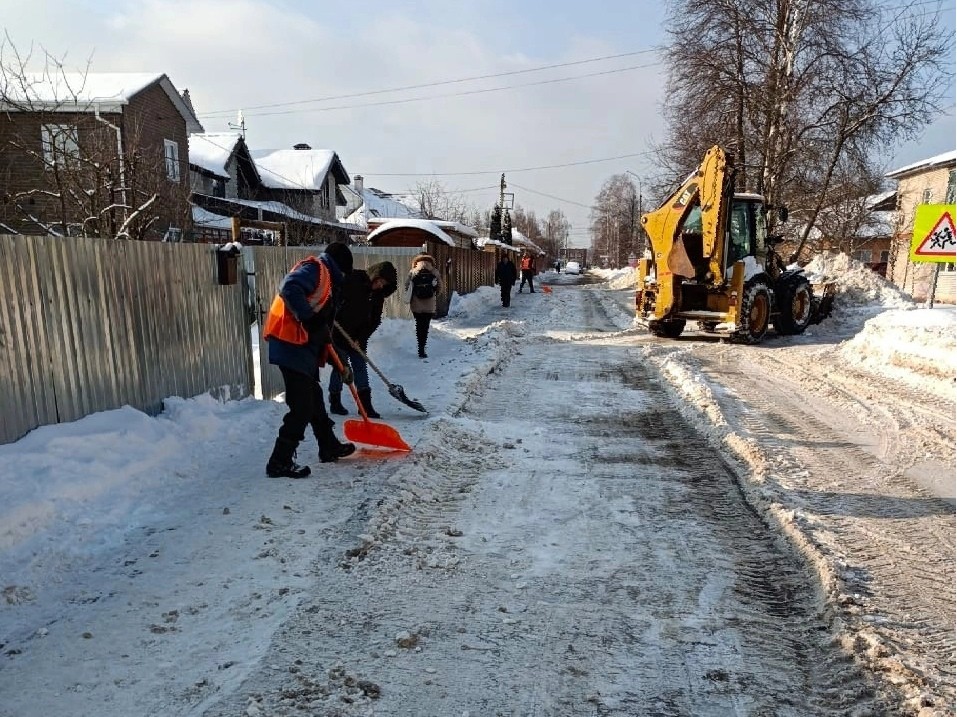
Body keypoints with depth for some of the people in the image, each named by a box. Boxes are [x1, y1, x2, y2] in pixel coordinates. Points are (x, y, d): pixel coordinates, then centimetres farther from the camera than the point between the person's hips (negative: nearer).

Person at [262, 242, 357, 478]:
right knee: (302, 407, -8)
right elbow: (289, 289, -26)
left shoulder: (326, 280, 25)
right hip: (292, 347, -10)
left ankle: (330, 447, 37)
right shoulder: (314, 268, -5)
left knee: (315, 400, 21)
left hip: (305, 350, 10)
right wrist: (310, 319, -25)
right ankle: (280, 462, 0)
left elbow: (325, 329, 25)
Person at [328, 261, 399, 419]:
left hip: (358, 337, 5)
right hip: (339, 333, -5)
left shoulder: (378, 295, 2)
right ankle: (335, 402, 15)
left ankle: (366, 405, 6)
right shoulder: (351, 279, -15)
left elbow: (375, 320, 1)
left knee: (361, 367, 4)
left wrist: (361, 338, -9)